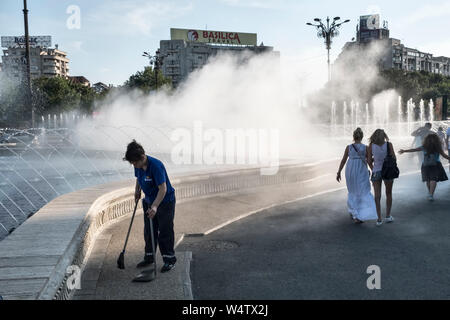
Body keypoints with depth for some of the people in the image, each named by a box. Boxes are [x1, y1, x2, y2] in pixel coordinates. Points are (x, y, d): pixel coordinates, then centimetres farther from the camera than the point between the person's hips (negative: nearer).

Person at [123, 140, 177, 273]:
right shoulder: (138, 166, -5)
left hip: (165, 202, -8)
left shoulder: (156, 166, -29)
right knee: (148, 231, 14)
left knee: (165, 232, -2)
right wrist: (137, 190, 4)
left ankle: (169, 259, 11)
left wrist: (155, 206, -38)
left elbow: (163, 188, -32)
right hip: (149, 201, 8)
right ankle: (149, 257, 29)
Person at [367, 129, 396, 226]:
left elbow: (369, 161, -4)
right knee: (389, 194, 18)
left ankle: (379, 219, 4)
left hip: (376, 172, 0)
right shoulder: (389, 145, -12)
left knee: (377, 196, 6)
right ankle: (388, 216, 24)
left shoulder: (371, 146, -9)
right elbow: (394, 158, -8)